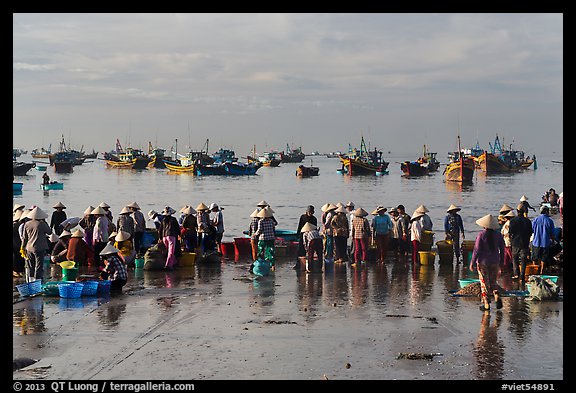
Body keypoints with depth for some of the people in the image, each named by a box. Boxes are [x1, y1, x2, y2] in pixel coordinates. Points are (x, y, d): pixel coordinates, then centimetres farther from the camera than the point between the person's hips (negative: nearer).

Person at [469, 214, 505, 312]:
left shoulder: (481, 235, -14)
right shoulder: (498, 234, -1)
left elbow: (477, 249, -12)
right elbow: (502, 249, 6)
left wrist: (472, 262, -4)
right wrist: (501, 262, 18)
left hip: (483, 261, -4)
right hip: (495, 262, 4)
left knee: (484, 283, 5)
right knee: (493, 282, 16)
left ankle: (486, 304, 4)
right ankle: (497, 296, -7)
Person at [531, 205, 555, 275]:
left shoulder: (535, 220, -4)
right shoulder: (550, 221, -8)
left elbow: (531, 231, 3)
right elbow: (552, 234, -2)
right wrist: (552, 240, 16)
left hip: (536, 242, 1)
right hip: (545, 243, -1)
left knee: (535, 258, 15)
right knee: (543, 259, 11)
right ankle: (541, 272, 11)